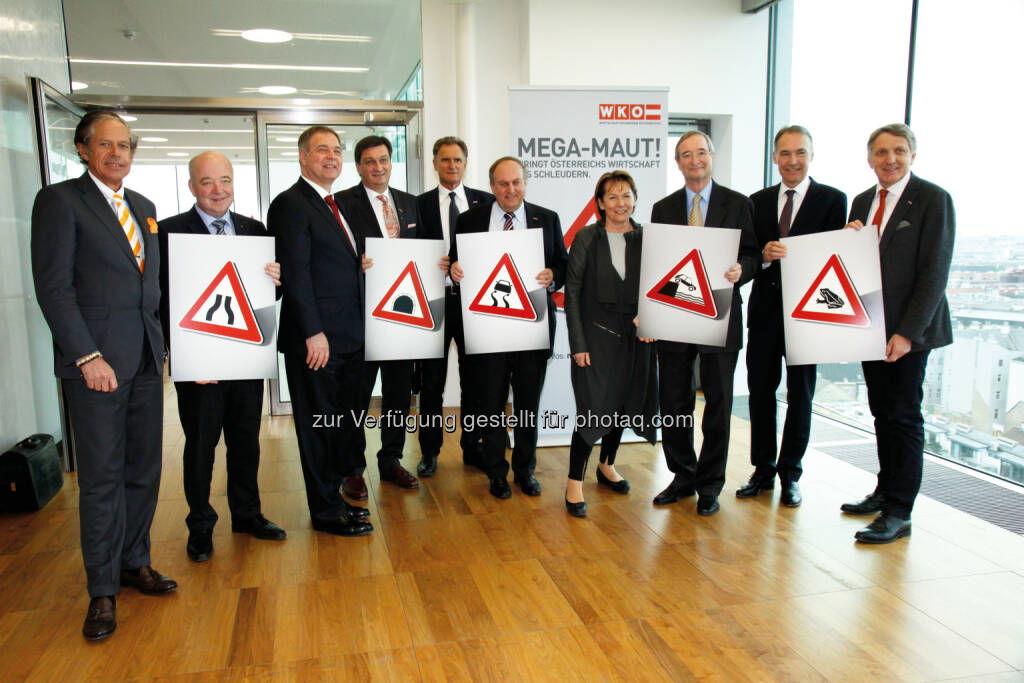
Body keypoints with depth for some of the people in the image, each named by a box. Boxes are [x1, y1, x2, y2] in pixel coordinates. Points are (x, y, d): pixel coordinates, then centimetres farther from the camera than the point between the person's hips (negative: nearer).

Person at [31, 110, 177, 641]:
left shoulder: (144, 207, 16)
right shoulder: (59, 200, -4)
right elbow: (52, 286, -10)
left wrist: (160, 339, 8)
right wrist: (88, 356, -16)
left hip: (146, 357, 6)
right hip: (96, 359, -6)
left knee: (144, 470, 11)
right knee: (102, 477, 2)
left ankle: (134, 563, 27)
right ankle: (102, 588, 16)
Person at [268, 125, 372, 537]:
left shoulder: (336, 206, 19)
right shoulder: (291, 204, -9)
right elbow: (295, 273, -16)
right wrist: (314, 332, -20)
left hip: (348, 336, 9)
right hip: (316, 339, -9)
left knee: (342, 422, 15)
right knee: (319, 424, 3)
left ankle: (334, 497, 28)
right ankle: (326, 512, 15)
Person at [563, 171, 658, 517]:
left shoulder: (646, 239, 5)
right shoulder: (586, 238, -3)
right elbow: (572, 293, -5)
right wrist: (578, 343, -10)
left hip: (635, 337, 4)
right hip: (597, 337, -4)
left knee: (622, 403, 15)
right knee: (593, 407, -9)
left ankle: (607, 466, 36)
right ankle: (574, 482, 3)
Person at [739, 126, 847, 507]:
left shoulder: (832, 200, -1)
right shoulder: (758, 202, 9)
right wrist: (763, 255, -15)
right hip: (765, 308, 3)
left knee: (800, 396, 7)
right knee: (760, 391, 8)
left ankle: (790, 474, 20)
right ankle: (763, 470, 22)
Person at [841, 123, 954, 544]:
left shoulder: (933, 199, -8)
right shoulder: (862, 202, 12)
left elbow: (935, 271, -13)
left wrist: (908, 332, -19)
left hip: (908, 329, -6)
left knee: (904, 416, -2)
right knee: (882, 413, 14)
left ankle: (899, 513, 4)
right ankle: (886, 491, 27)